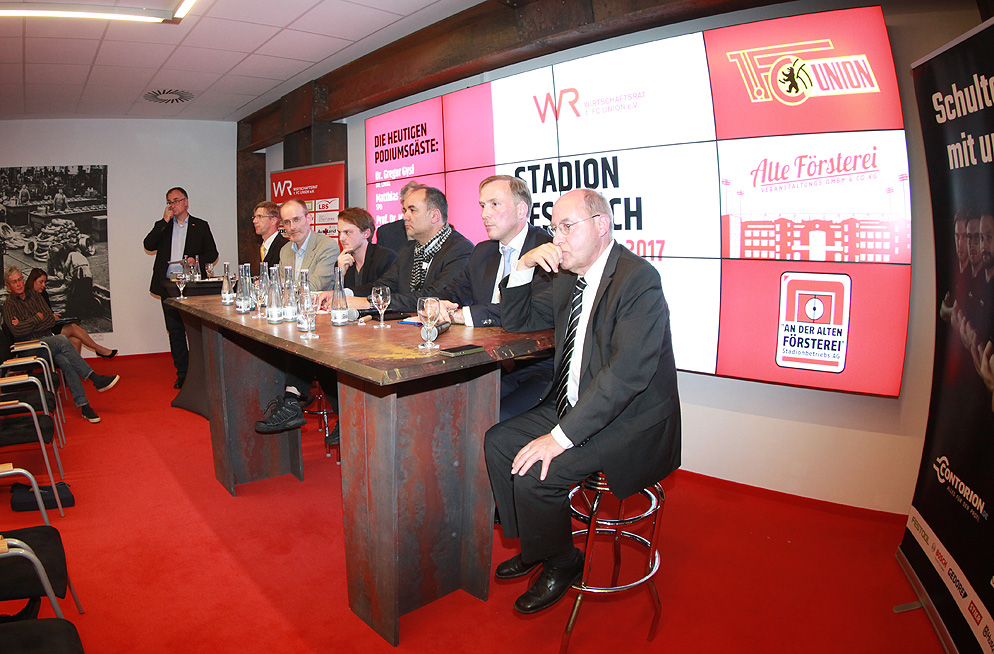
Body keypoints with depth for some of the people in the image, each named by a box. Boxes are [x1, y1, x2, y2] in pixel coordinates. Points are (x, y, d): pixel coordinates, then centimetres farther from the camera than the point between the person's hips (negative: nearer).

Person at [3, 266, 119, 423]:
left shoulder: (34, 295, 15)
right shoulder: (9, 305, 2)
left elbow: (51, 319, 4)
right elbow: (16, 331, -12)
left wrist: (27, 326, -6)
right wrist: (38, 318, -3)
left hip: (49, 339, 4)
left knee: (65, 362, -27)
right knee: (62, 340, -34)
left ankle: (84, 406, -30)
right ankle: (95, 379, -35)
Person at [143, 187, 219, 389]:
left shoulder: (200, 226, 10)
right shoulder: (162, 226, 15)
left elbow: (212, 253, 8)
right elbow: (148, 245, -1)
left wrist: (196, 260, -12)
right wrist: (165, 221, -4)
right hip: (168, 287, 3)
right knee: (175, 331, 6)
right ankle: (182, 373, 14)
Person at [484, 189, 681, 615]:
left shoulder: (638, 279, -20)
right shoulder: (568, 279, 8)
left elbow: (627, 372, -28)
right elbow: (516, 321, 17)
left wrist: (561, 435, -29)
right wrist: (524, 266, -1)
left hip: (632, 425, -9)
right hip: (573, 407, 9)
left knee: (534, 474, -21)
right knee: (497, 442, 2)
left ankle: (561, 563, 9)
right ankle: (533, 546, 20)